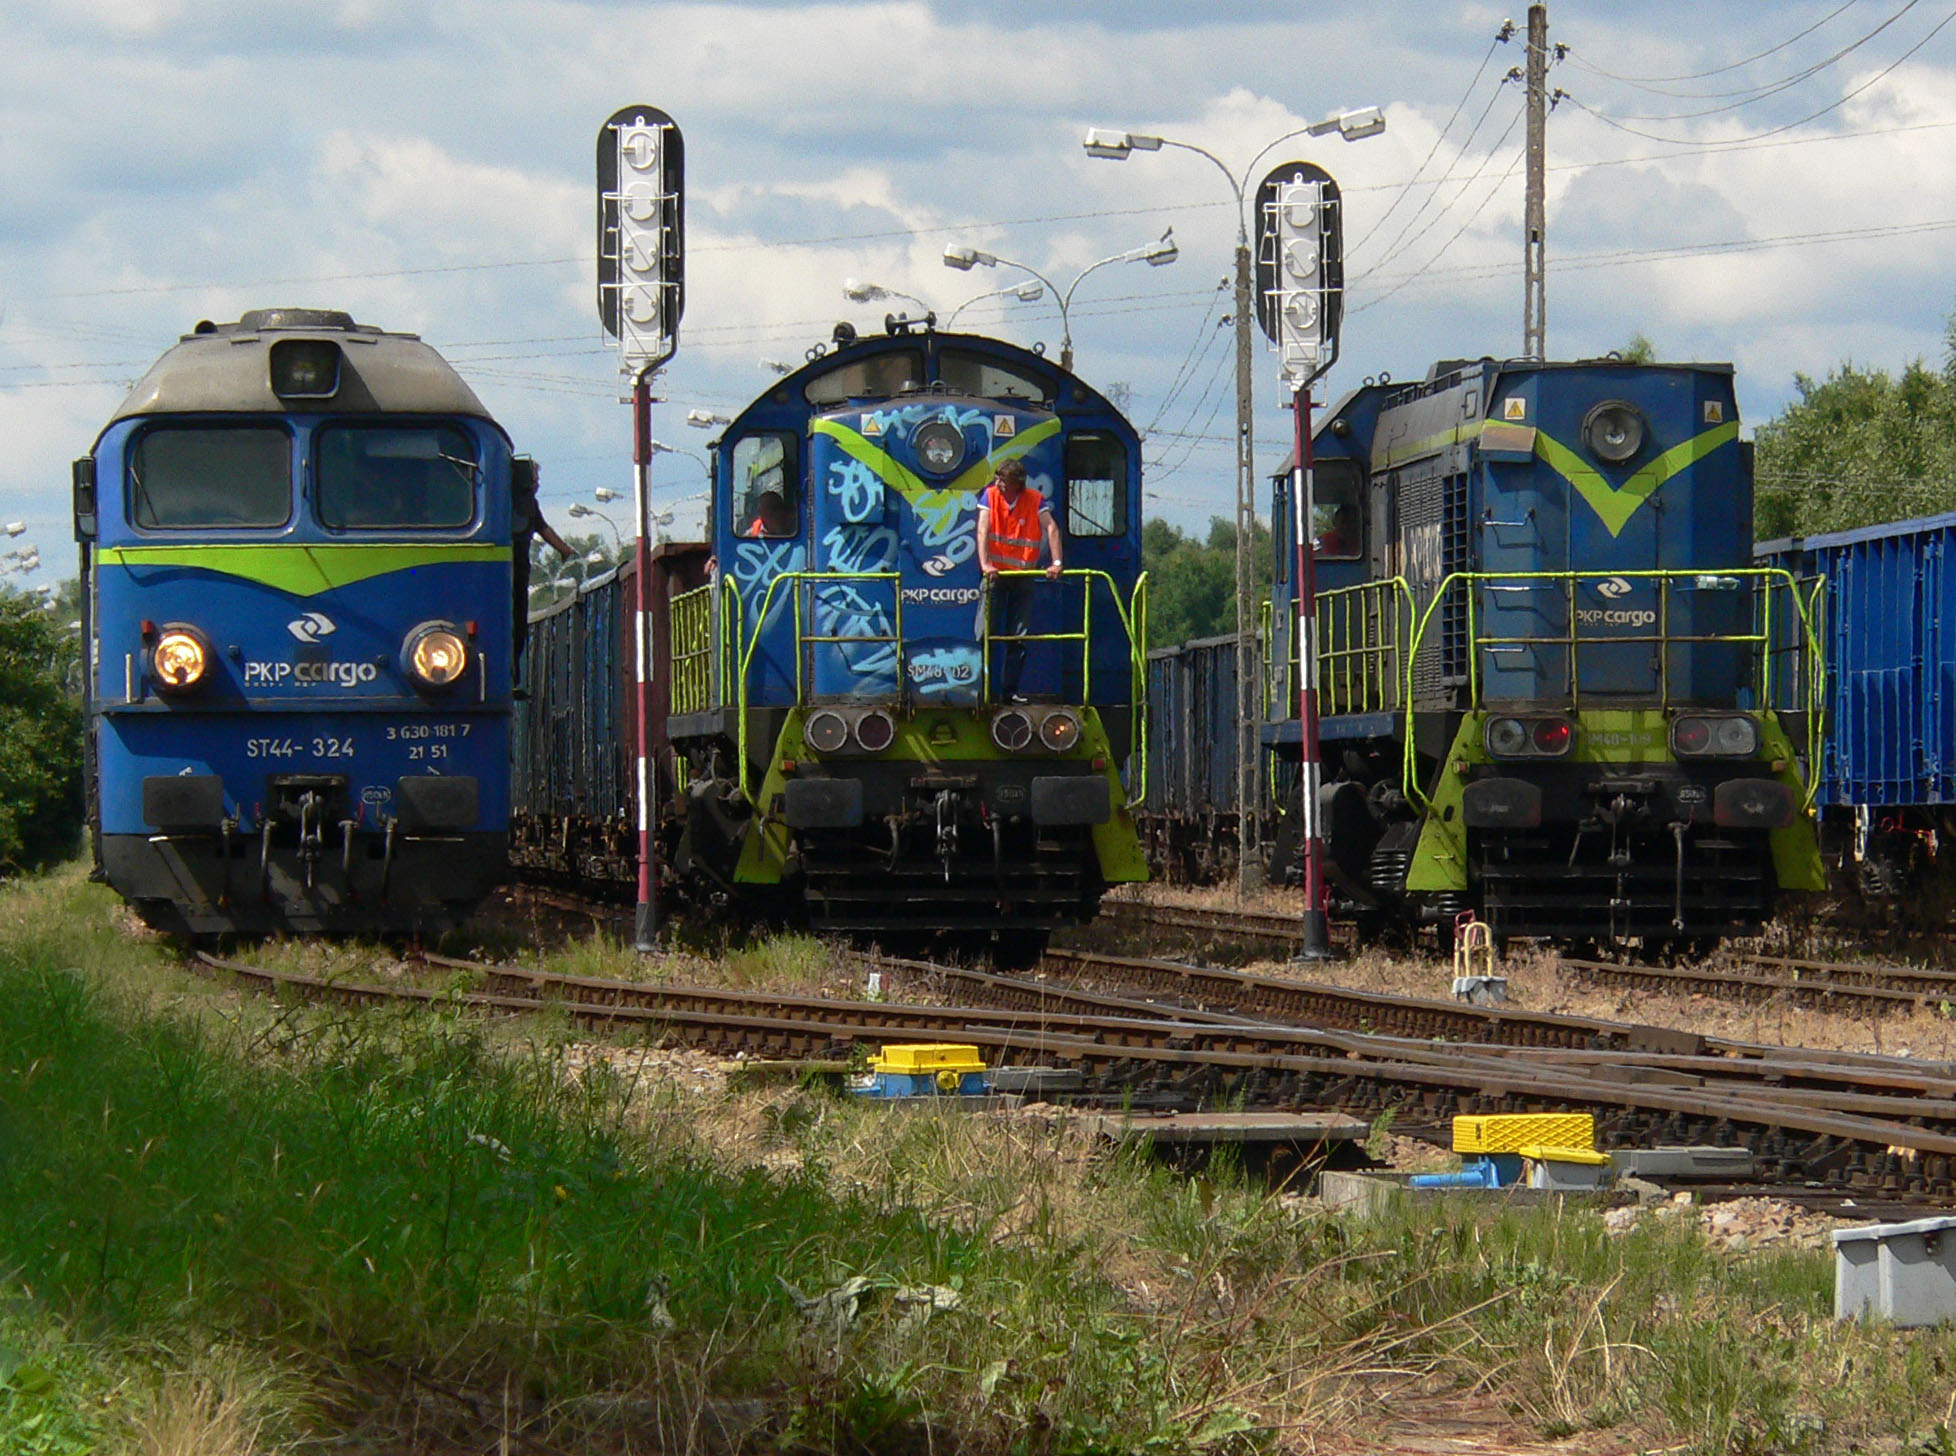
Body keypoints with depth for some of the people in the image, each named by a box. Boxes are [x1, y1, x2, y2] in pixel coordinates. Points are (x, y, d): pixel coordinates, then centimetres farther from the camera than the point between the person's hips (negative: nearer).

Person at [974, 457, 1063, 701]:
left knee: (1018, 638, 0)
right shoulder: (990, 495, -5)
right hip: (995, 572, -1)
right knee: (985, 634, -7)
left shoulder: (1035, 500, -5)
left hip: (1023, 574, 1)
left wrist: (1056, 563, -25)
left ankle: (1009, 690, 7)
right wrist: (985, 564, -27)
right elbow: (983, 529, -14)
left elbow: (1051, 528, -12)